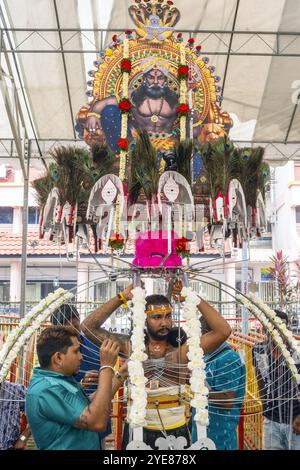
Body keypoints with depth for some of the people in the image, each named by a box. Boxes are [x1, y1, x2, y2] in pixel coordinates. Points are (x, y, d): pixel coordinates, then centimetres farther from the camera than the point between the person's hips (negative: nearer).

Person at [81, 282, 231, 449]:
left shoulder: (182, 347, -8)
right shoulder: (131, 346, -6)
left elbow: (224, 331, -17)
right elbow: (89, 327, -11)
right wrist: (122, 297, -15)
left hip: (176, 431, 0)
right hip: (138, 430, 0)